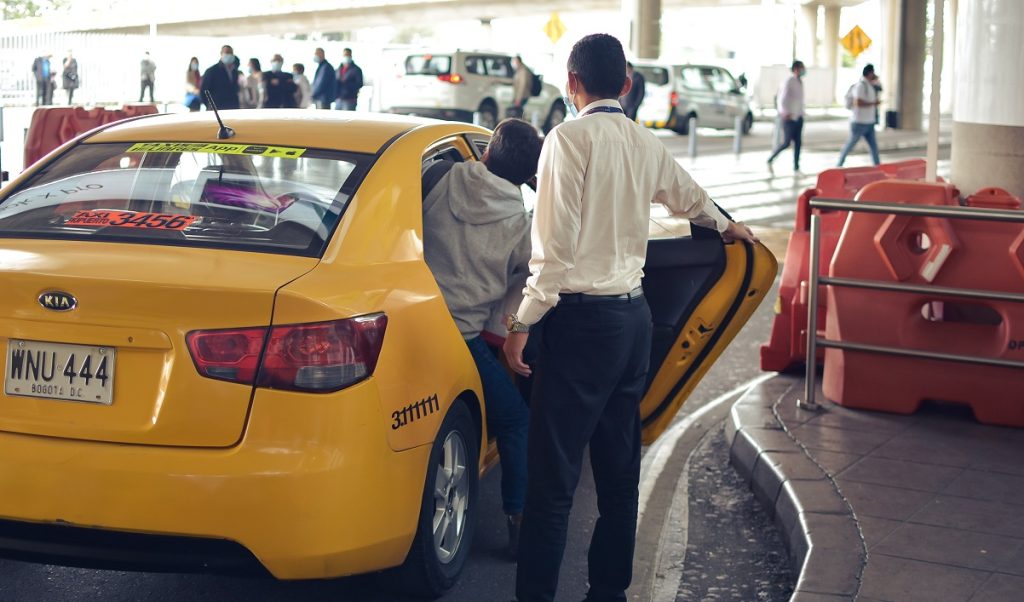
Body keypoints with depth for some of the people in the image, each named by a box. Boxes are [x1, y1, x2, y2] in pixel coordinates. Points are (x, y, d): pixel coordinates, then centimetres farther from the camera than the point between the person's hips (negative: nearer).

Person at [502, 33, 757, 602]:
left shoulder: (570, 138, -10)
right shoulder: (644, 144, 11)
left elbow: (556, 244, -16)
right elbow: (689, 196, 31)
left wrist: (522, 323, -10)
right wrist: (726, 225, 52)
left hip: (583, 320, -7)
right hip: (634, 316, 7)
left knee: (552, 471, -5)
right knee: (619, 470, 13)